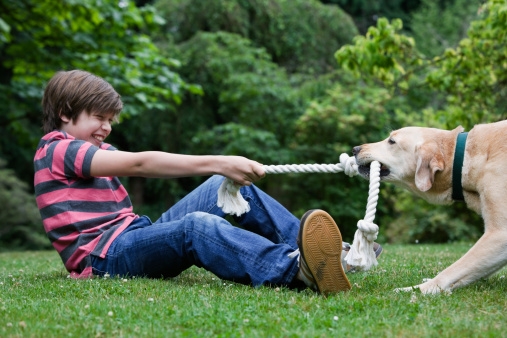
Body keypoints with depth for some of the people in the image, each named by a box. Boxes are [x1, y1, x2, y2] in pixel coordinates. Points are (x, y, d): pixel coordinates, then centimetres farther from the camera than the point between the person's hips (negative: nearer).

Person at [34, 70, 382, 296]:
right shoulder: (56, 149, -6)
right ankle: (296, 269, -60)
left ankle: (328, 252, -12)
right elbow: (141, 164, -20)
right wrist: (217, 163, -28)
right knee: (196, 226, -37)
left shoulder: (98, 151, 25)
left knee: (227, 186, -1)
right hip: (104, 257, -9)